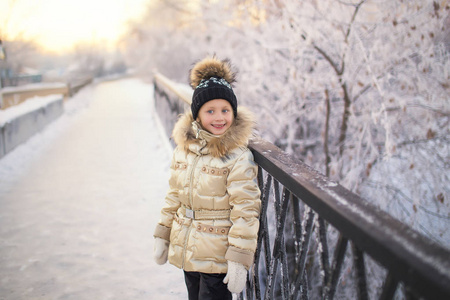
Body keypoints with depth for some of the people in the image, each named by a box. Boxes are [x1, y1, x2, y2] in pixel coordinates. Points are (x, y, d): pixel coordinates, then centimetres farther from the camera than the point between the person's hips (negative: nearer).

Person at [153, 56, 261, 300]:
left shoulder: (238, 156, -17)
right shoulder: (184, 147, 1)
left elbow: (245, 211, -17)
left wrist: (239, 260, -17)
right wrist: (162, 236, 13)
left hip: (218, 259, -6)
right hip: (187, 252, 6)